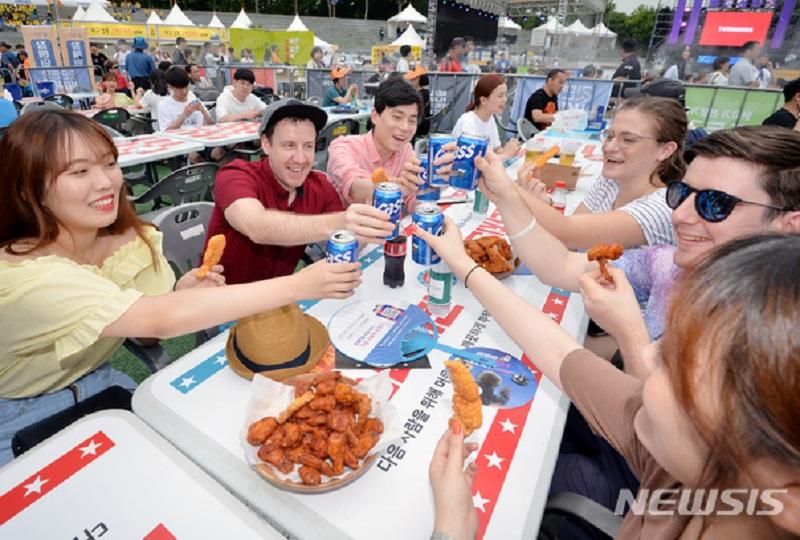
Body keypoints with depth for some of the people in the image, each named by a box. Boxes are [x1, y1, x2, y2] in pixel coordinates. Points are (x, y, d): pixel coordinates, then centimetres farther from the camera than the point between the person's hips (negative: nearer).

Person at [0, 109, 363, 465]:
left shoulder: (133, 239, -11)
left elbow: (146, 327, 0)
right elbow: (161, 320, -42)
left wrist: (179, 295, -23)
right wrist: (298, 285, -45)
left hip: (98, 384, 5)